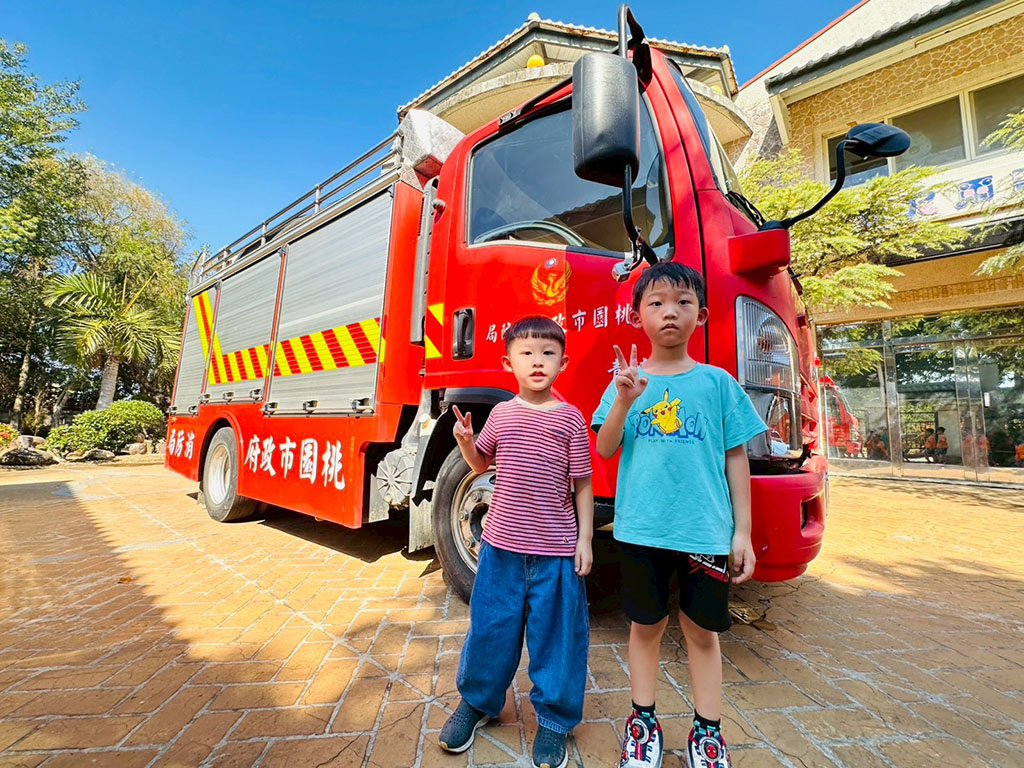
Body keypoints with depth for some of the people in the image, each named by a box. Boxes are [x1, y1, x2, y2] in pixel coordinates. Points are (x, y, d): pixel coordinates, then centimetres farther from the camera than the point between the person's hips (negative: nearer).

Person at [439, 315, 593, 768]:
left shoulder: (570, 418, -5)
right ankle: (477, 701, 42)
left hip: (556, 550, -2)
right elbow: (481, 464, 13)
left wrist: (585, 539, -3)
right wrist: (465, 440, -6)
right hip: (502, 544, 2)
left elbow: (582, 484, -1)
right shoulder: (501, 413, 1)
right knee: (490, 627, 17)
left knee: (556, 634, 12)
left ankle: (554, 718, 36)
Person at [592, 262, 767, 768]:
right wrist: (624, 401, -20)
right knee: (646, 624, 15)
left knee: (702, 630, 15)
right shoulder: (627, 380, 2)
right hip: (642, 527, 0)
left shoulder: (717, 381, 2)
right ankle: (643, 721, 36)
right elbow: (604, 449, -4)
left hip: (705, 529, 0)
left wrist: (742, 531, 3)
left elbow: (735, 458, 4)